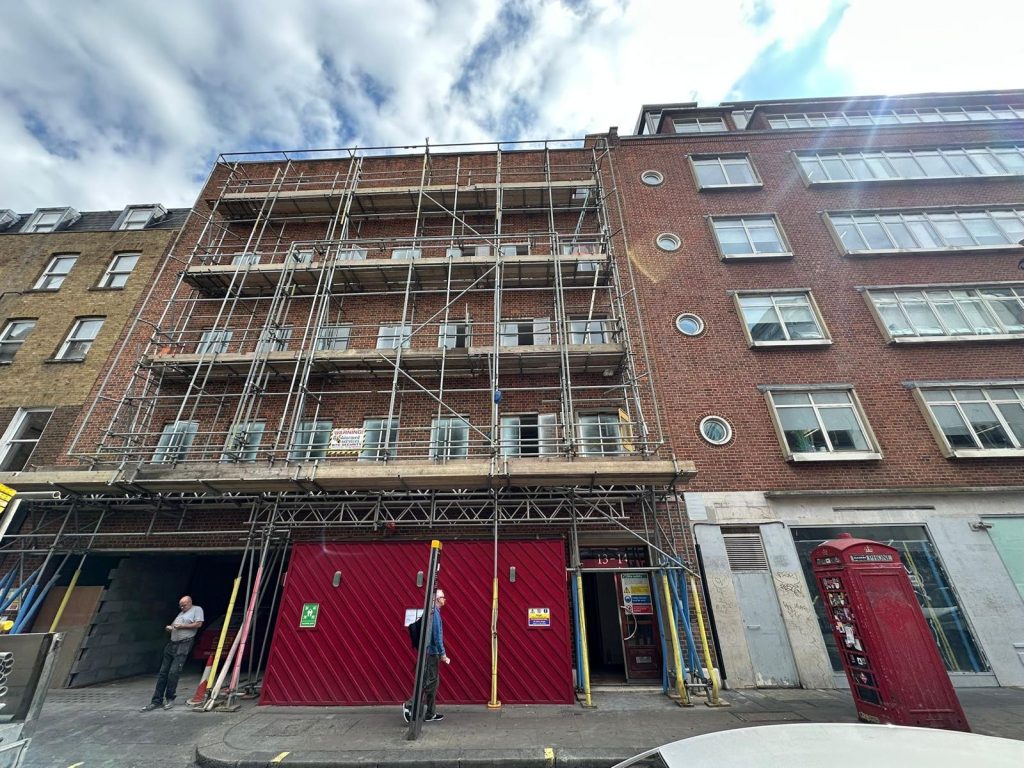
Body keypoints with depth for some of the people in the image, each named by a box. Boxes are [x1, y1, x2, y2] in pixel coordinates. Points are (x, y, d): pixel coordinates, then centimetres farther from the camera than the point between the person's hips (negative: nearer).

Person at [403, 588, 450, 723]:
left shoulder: (433, 611, 12)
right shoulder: (434, 612, -18)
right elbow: (437, 635, -21)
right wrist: (443, 654, -16)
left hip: (431, 653, 10)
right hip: (432, 652, -10)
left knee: (433, 682, 14)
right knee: (429, 682, -3)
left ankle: (430, 714, 21)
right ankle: (409, 705, 0)